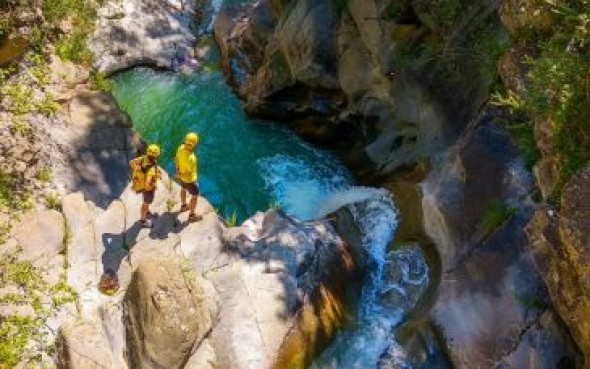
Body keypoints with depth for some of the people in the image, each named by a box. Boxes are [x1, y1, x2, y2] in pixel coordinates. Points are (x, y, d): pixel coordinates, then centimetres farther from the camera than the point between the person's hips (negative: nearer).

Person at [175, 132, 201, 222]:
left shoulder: (181, 148, -19)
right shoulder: (191, 158, -42)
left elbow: (176, 159, -1)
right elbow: (189, 173, -29)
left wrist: (177, 170, 13)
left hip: (182, 176, 8)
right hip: (189, 179, -8)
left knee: (184, 189, 33)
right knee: (195, 195, 13)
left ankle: (183, 206, 58)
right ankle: (192, 215, 29)